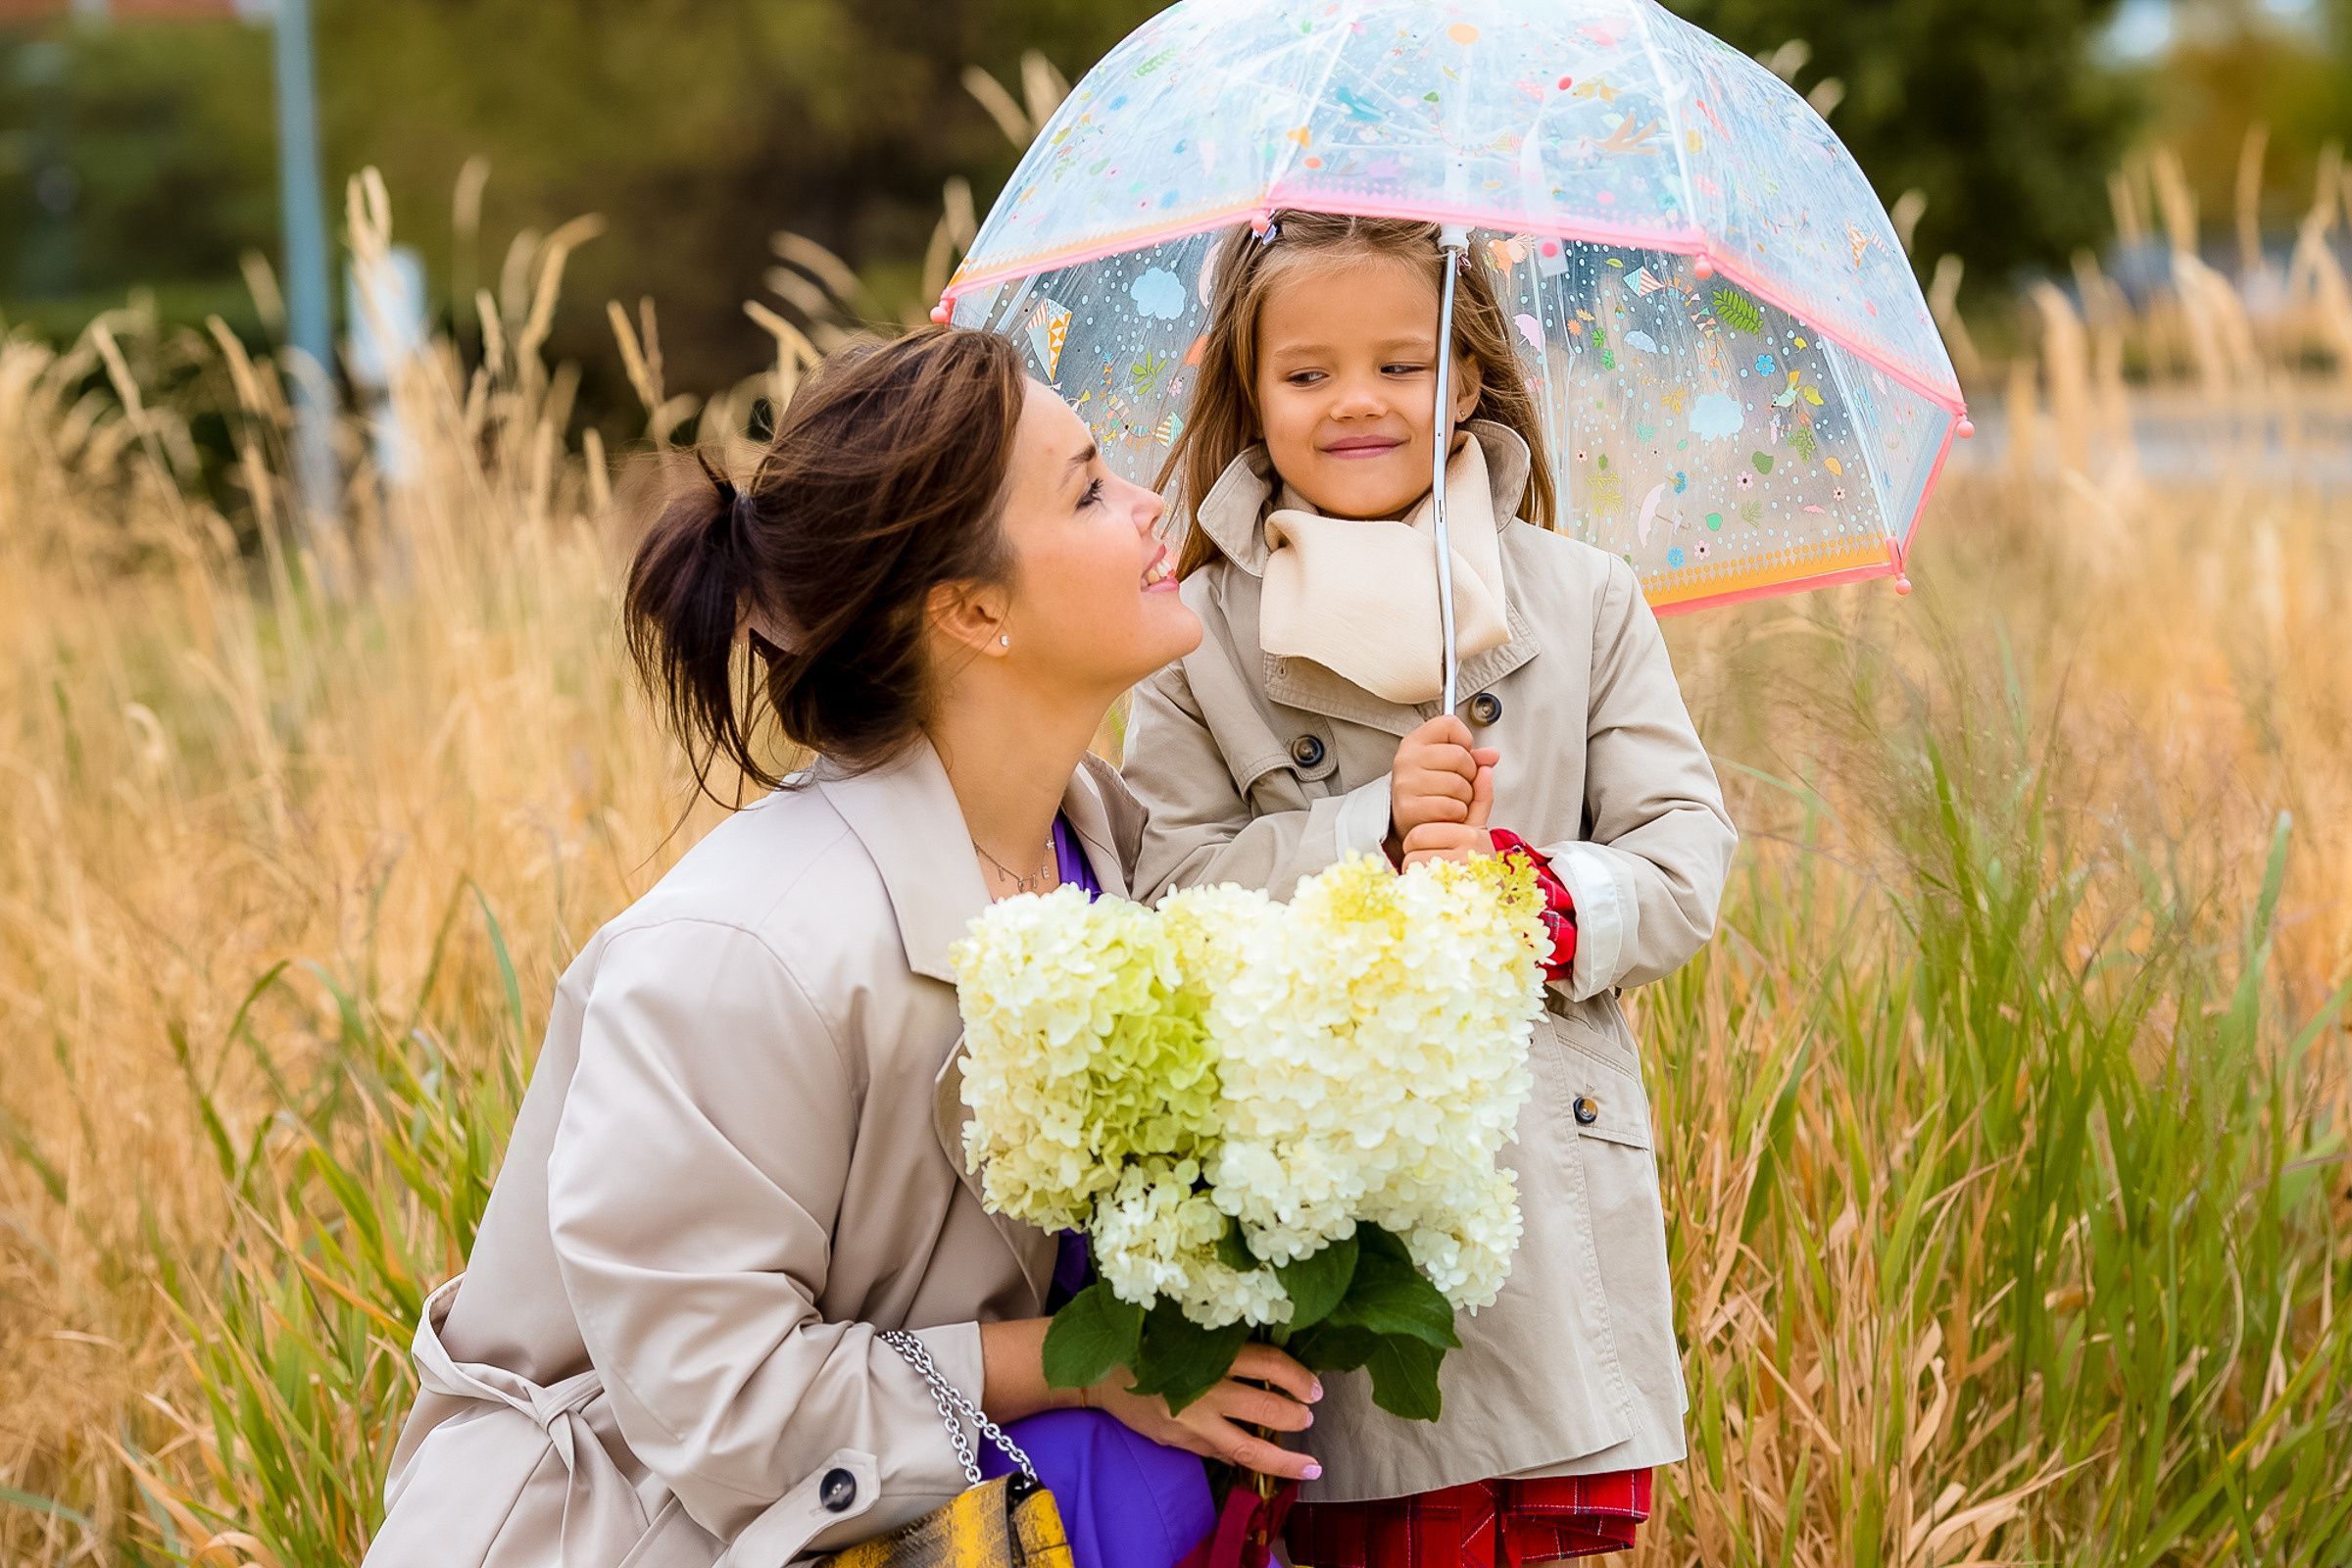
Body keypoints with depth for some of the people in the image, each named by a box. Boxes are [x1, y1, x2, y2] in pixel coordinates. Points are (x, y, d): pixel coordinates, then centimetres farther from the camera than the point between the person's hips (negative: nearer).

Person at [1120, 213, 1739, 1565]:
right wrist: (1371, 831, -15)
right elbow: (1169, 898, -3)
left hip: (1558, 1203, 1)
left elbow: (1686, 862, 4)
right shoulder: (1199, 641, 4)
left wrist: (1534, 893, -15)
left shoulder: (1586, 604, 8)